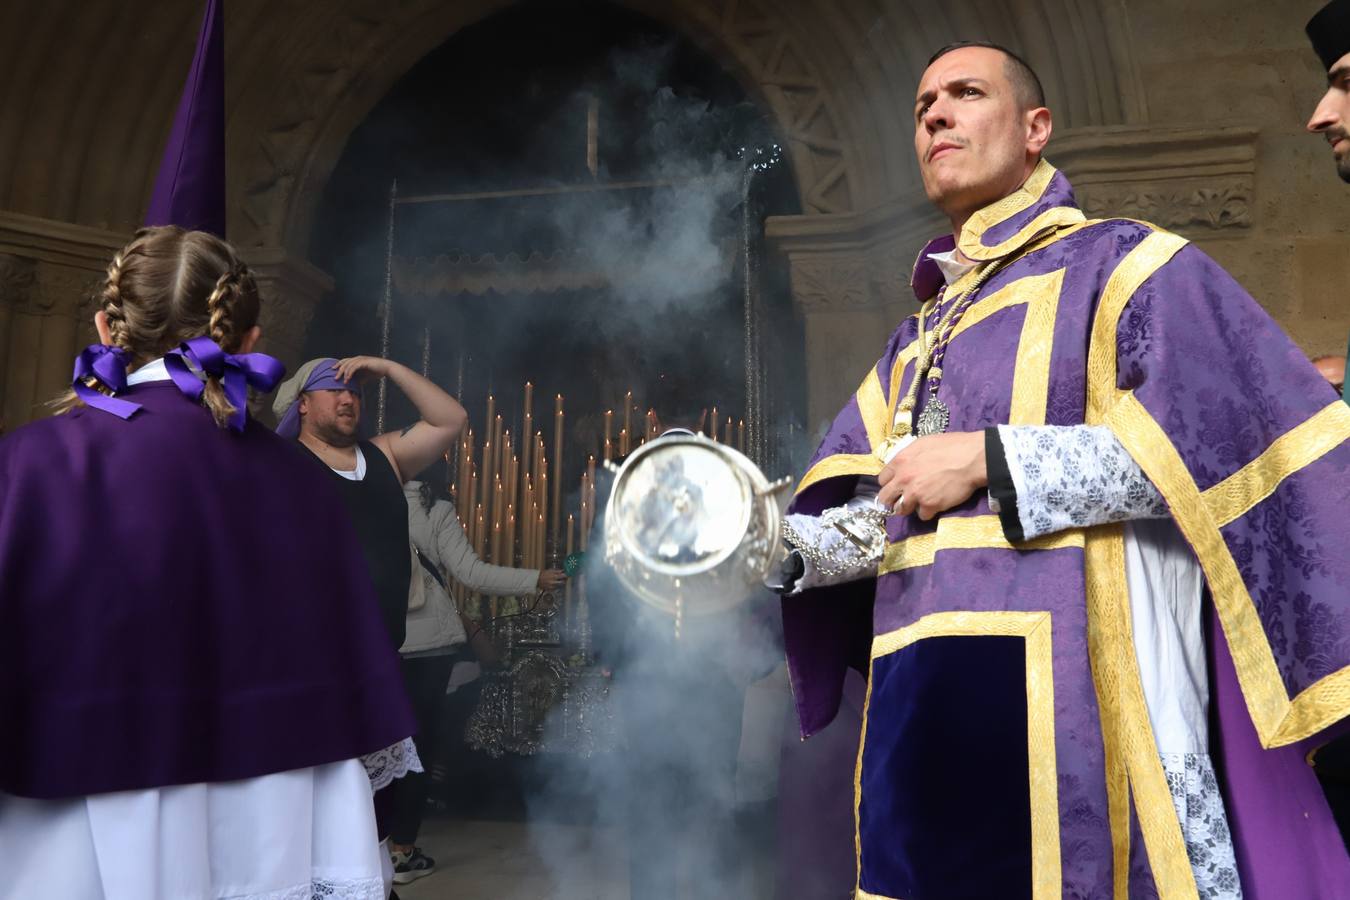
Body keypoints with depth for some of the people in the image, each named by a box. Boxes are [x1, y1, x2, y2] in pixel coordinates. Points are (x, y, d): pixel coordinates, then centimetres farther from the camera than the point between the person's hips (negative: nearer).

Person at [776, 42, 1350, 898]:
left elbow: (1219, 431, -12)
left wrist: (989, 461, -14)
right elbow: (876, 525, 14)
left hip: (1077, 686, -6)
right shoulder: (916, 340, 20)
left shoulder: (1120, 263, 3)